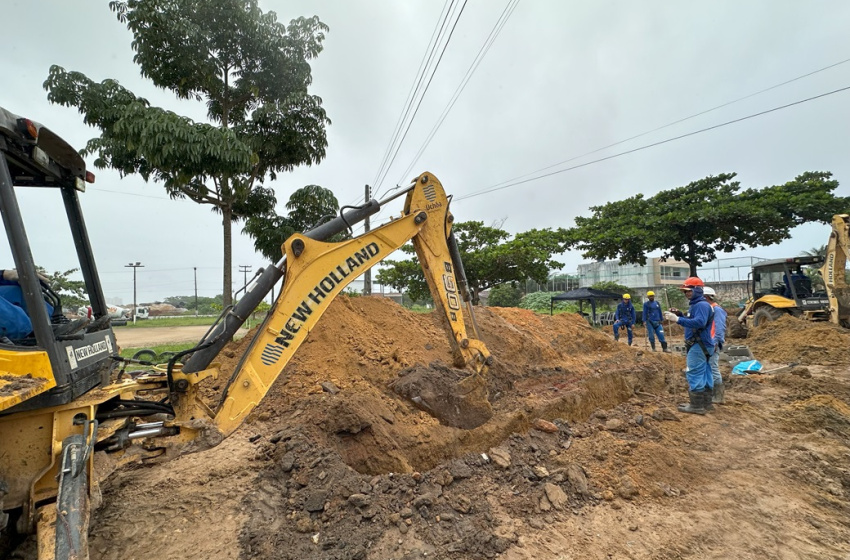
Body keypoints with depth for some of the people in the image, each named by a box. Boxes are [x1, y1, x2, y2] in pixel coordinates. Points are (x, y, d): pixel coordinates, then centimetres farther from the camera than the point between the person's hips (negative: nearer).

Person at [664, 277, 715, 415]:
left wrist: (677, 319, -35)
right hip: (701, 345, 11)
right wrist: (679, 314, 5)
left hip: (699, 346, -11)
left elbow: (699, 322, -32)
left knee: (694, 374, -8)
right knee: (704, 373, 15)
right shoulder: (695, 304, 16)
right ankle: (705, 401, 24)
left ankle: (696, 405, -4)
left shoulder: (702, 305, -17)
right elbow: (691, 321, 20)